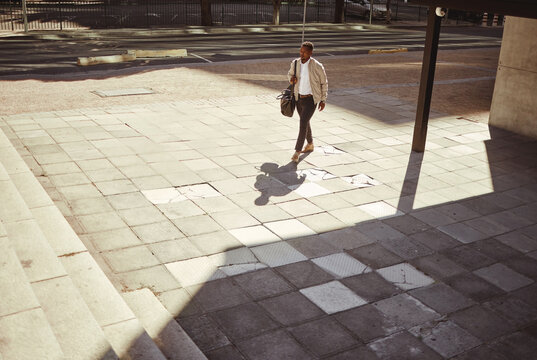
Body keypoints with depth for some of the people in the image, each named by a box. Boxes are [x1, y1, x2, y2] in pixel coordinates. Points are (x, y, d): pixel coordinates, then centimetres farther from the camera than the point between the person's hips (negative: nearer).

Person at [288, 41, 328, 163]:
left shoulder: (317, 66, -16)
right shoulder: (295, 63, -3)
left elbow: (324, 83, -3)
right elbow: (290, 73, 18)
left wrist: (323, 100, -1)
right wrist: (291, 78, -8)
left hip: (311, 99, -6)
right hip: (299, 98, 6)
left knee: (303, 123, -19)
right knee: (304, 122, 21)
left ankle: (297, 152, -14)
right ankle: (310, 145, 43)